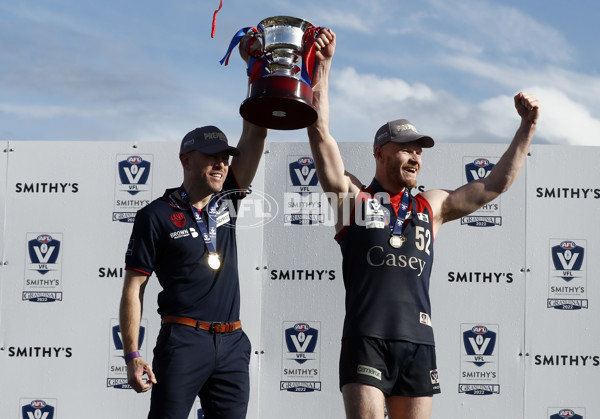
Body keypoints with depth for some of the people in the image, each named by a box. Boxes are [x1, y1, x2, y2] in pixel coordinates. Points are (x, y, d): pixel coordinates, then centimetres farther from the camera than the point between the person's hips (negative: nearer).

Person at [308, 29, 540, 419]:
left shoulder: (431, 206, 19)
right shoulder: (353, 195, 9)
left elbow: (495, 185, 21)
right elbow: (320, 132, 2)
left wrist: (528, 127, 17)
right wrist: (323, 65, -1)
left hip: (419, 342, 4)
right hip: (366, 339, -4)